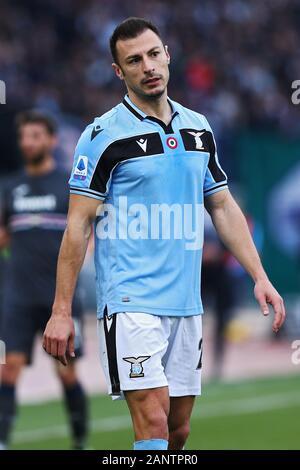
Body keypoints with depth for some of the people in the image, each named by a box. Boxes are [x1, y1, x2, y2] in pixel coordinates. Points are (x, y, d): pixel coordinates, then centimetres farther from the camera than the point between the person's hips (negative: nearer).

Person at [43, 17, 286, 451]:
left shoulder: (198, 129, 11)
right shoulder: (105, 135, -6)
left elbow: (223, 207, 18)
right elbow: (78, 225, -6)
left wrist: (259, 277, 10)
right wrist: (61, 311, -10)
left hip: (186, 302, 6)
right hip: (130, 301, -6)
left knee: (178, 430, 7)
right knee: (154, 422, -16)